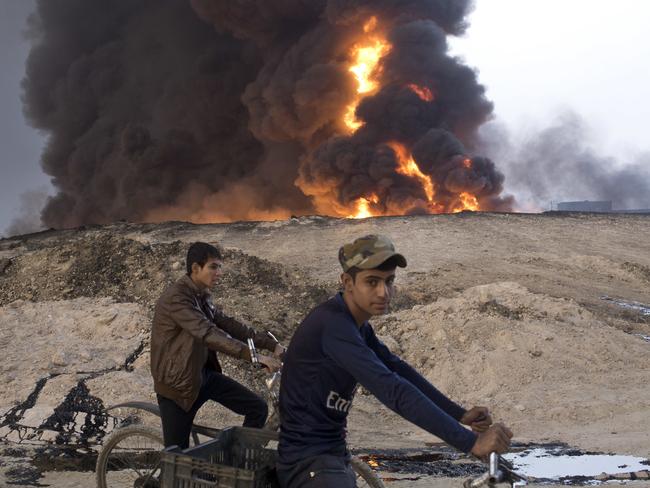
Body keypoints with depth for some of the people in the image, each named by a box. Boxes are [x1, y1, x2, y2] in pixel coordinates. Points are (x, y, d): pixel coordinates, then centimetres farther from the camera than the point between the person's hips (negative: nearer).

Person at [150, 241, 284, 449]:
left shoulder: (201, 297, 8)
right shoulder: (176, 298, -22)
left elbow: (227, 325, 5)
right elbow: (208, 333, -33)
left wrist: (272, 344, -5)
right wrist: (254, 355, -39)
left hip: (204, 374, 8)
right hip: (177, 382, -8)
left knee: (257, 407, -2)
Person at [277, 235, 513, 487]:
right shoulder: (333, 326, -24)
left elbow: (399, 370, 9)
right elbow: (395, 391, -31)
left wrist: (461, 415, 0)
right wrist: (471, 442, -32)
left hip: (334, 455, 10)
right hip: (309, 463, -10)